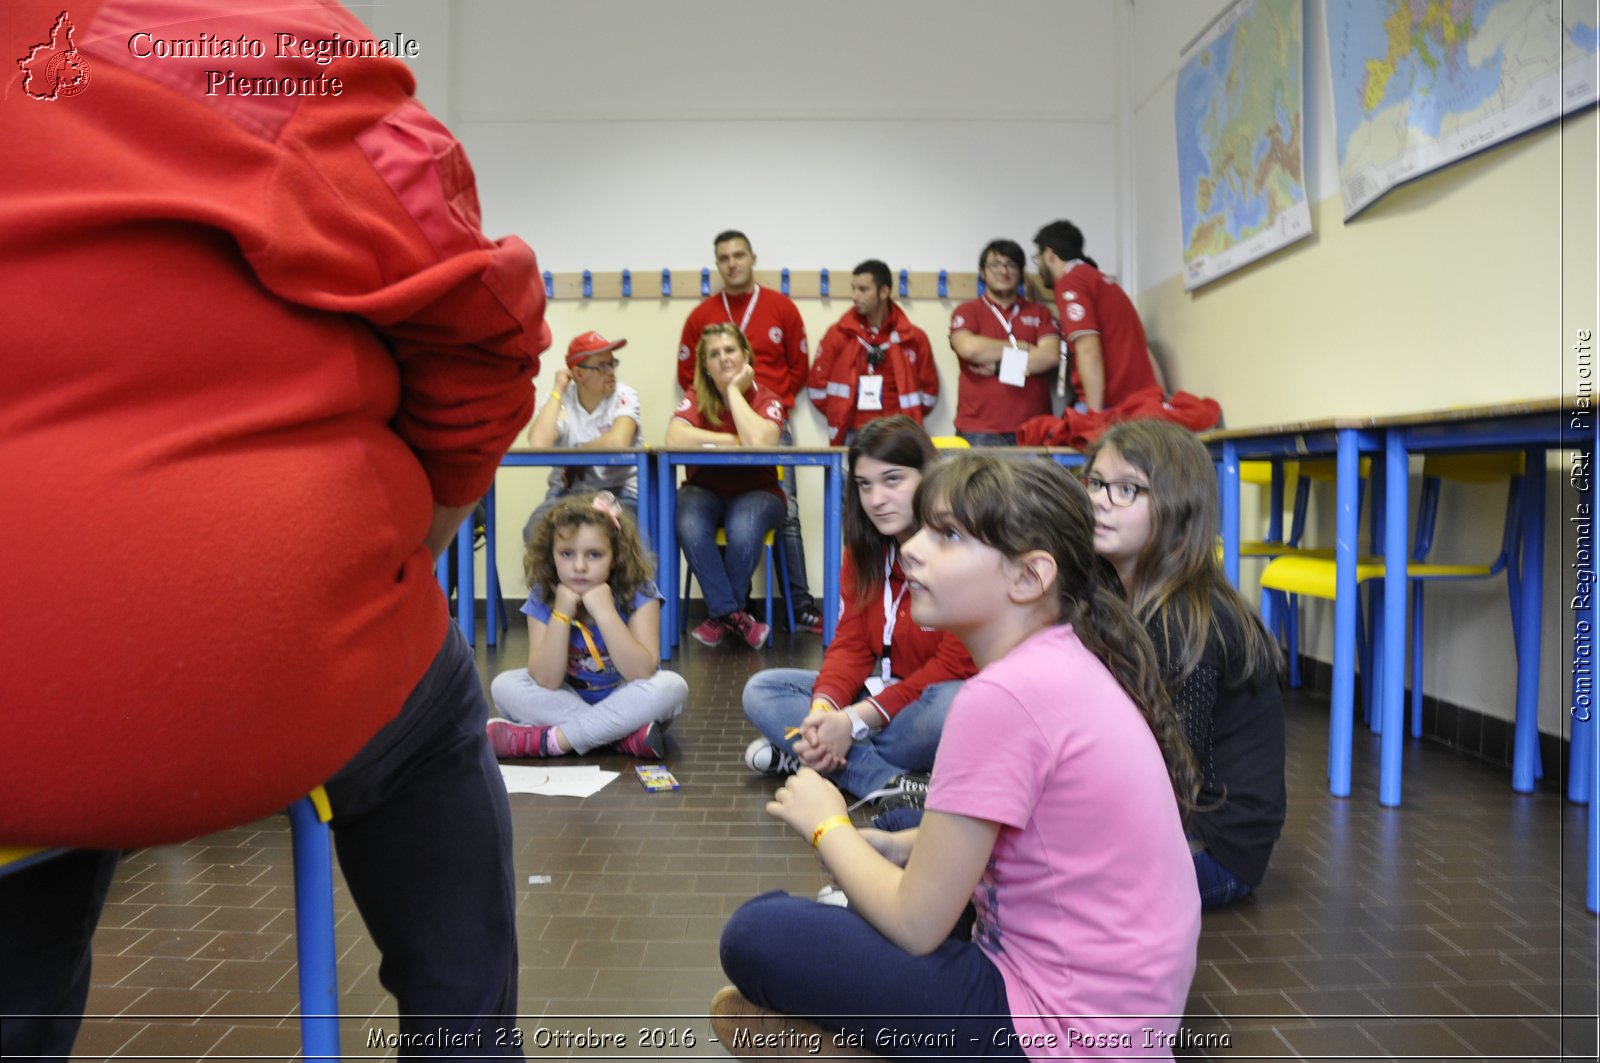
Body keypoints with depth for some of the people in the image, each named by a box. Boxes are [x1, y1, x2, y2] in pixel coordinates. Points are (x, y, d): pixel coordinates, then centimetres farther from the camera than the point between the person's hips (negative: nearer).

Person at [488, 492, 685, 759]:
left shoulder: (638, 593, -19)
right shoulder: (543, 599, -13)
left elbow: (643, 673, -27)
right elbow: (546, 681, -20)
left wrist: (605, 611, -34)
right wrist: (561, 614, -29)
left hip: (626, 703, -2)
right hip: (569, 700, 2)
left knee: (672, 685, -31)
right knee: (504, 685, -18)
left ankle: (551, 739, -27)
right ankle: (626, 734, -25)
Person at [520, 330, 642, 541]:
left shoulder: (624, 396, -6)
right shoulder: (558, 400, 0)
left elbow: (618, 442, -27)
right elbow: (538, 443, -21)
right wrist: (558, 390, -11)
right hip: (566, 492, 2)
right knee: (536, 532, -27)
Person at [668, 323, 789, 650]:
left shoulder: (766, 399, -3)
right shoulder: (696, 398, 1)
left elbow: (760, 442, -26)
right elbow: (675, 437, -20)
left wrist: (735, 390, -16)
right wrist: (733, 441, -19)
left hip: (755, 491, -1)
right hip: (704, 490, 1)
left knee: (743, 529, -35)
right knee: (690, 526, -33)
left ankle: (720, 615, -11)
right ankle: (734, 614, -20)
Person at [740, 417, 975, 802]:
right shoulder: (864, 550, 6)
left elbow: (957, 664, -19)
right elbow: (851, 643, 0)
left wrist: (855, 720, -22)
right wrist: (824, 708, -22)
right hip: (882, 692, 7)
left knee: (953, 706, -40)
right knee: (762, 690, -5)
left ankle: (799, 758, -20)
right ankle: (892, 783, -21)